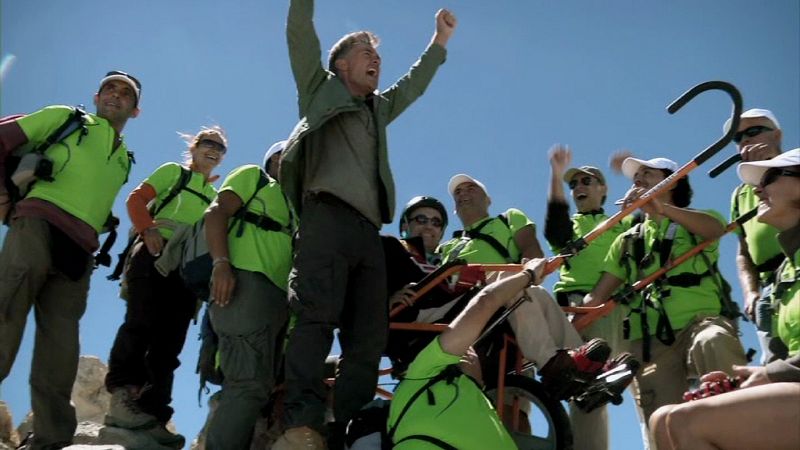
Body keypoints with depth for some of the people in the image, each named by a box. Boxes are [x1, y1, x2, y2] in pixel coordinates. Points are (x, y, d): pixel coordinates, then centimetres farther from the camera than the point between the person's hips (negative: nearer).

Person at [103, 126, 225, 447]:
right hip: (154, 253, -5)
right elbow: (137, 199, 2)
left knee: (169, 340, -4)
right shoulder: (174, 172, 14)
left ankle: (151, 415, -8)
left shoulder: (215, 196, 28)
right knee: (142, 321, -23)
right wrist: (148, 229, -16)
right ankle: (121, 395, -26)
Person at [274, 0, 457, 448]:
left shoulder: (379, 109, 36)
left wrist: (441, 39, 50)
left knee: (368, 338, -6)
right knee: (318, 316, -24)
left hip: (368, 230, 6)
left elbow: (414, 84, 49)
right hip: (327, 217, -6)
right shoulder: (322, 89, 20)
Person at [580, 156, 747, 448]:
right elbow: (599, 295, 21)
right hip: (650, 340, 4)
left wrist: (661, 207, -27)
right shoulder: (627, 241, 28)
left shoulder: (697, 220, 17)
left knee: (711, 343, -39)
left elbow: (715, 228, -11)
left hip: (702, 319, -4)